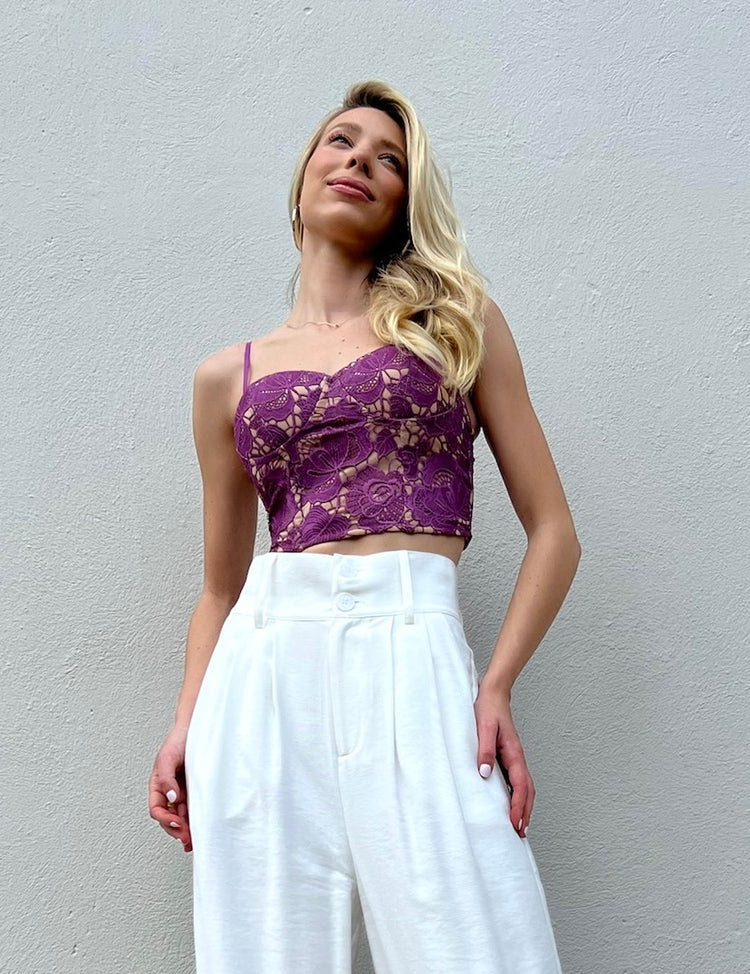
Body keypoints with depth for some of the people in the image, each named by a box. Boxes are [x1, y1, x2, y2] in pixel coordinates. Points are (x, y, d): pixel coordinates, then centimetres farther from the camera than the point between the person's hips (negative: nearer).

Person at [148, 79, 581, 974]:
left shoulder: (457, 321, 12)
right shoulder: (228, 376, 16)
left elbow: (553, 531, 8)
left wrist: (497, 684, -5)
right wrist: (186, 725, 7)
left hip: (414, 659, -1)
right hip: (264, 669, 2)